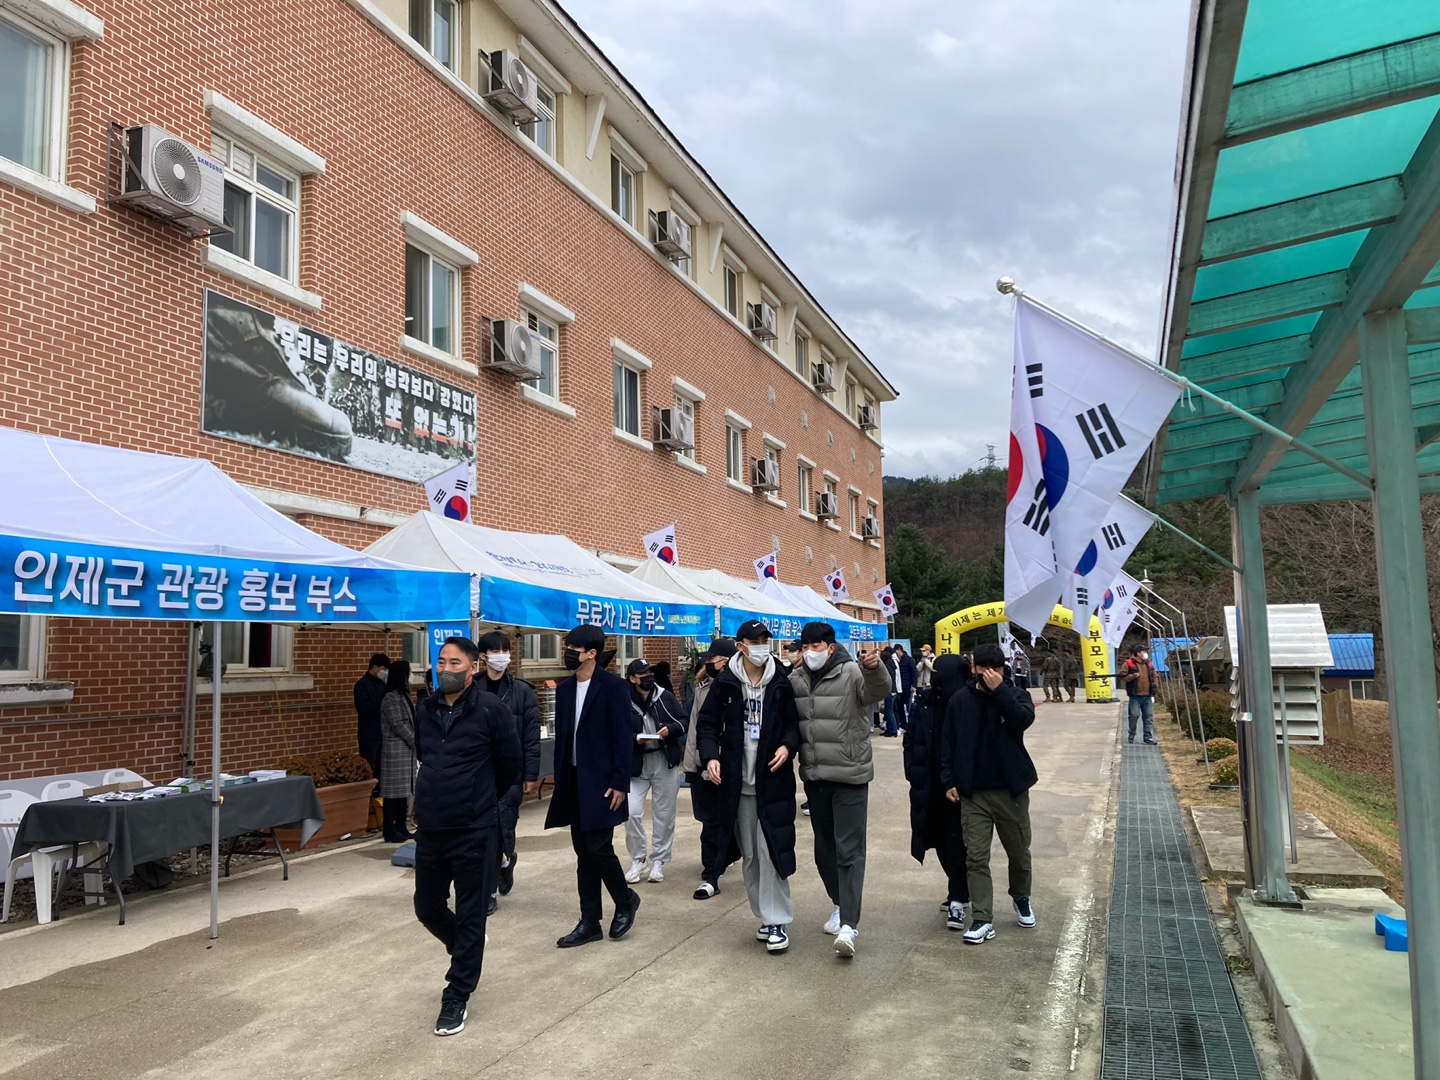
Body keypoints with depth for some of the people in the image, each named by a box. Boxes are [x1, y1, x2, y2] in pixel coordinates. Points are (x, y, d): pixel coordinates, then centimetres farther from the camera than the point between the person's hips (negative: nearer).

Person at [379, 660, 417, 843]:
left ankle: (401, 827, 17)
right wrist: (416, 743, -10)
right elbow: (398, 725, -16)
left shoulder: (404, 696, 14)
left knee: (404, 790, 11)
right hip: (395, 750, -9)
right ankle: (390, 831, -1)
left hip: (407, 749, 9)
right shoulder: (390, 698, -13)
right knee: (393, 791, -5)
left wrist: (416, 742, 4)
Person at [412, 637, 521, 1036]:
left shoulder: (490, 709, -11)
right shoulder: (425, 710, 5)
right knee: (428, 908, 16)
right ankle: (466, 950, 45)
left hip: (473, 831, -5)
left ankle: (456, 996, 19)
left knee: (470, 917, 5)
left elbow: (510, 764, -2)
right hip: (430, 829, 6)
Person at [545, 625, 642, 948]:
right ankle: (589, 923, 18)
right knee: (584, 854, 10)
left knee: (598, 848, -8)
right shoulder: (565, 689, 10)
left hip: (601, 783, -6)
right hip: (574, 782, 7)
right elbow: (561, 736, 13)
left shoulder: (613, 686, -9)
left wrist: (620, 784, -15)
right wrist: (560, 780, 10)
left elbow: (624, 737, -12)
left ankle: (625, 900, 19)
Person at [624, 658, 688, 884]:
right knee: (632, 812, -8)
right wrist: (635, 739, -21)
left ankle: (658, 861, 24)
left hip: (665, 761, 2)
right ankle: (637, 860, 13)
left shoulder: (665, 696, 0)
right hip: (636, 763, -2)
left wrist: (670, 729, -13)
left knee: (664, 814, 8)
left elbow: (683, 721, 6)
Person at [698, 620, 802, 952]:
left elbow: (794, 722, 7)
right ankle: (766, 915, 25)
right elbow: (707, 723, 4)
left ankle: (776, 922, 6)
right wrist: (710, 756, -12)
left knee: (771, 851, -5)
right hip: (736, 783, 2)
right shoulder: (725, 683, -1)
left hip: (772, 780, -2)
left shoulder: (781, 682, -1)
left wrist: (788, 746, -12)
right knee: (749, 855, 11)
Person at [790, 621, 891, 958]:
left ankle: (848, 924, -7)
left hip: (850, 776, -6)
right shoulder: (795, 680, 4)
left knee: (849, 850, -6)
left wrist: (874, 668, -51)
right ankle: (841, 904, 36)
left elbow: (879, 691, -31)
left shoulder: (852, 674, -12)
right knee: (824, 848, 17)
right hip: (814, 777, 6)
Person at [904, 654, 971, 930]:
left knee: (955, 840, -3)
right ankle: (959, 892, 32)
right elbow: (911, 739, 6)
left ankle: (958, 899, 6)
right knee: (941, 840, 14)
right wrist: (914, 773, -2)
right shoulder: (925, 702, -1)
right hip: (930, 785, 5)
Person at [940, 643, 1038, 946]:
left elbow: (1024, 718, -24)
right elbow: (947, 742, 3)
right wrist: (949, 781, -3)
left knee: (1019, 852, 16)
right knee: (976, 857, -2)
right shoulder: (961, 700, -1)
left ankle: (1021, 899, 41)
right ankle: (982, 919, 5)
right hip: (973, 793, 0)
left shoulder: (1015, 694, -2)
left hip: (1011, 790, 0)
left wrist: (999, 690, -26)